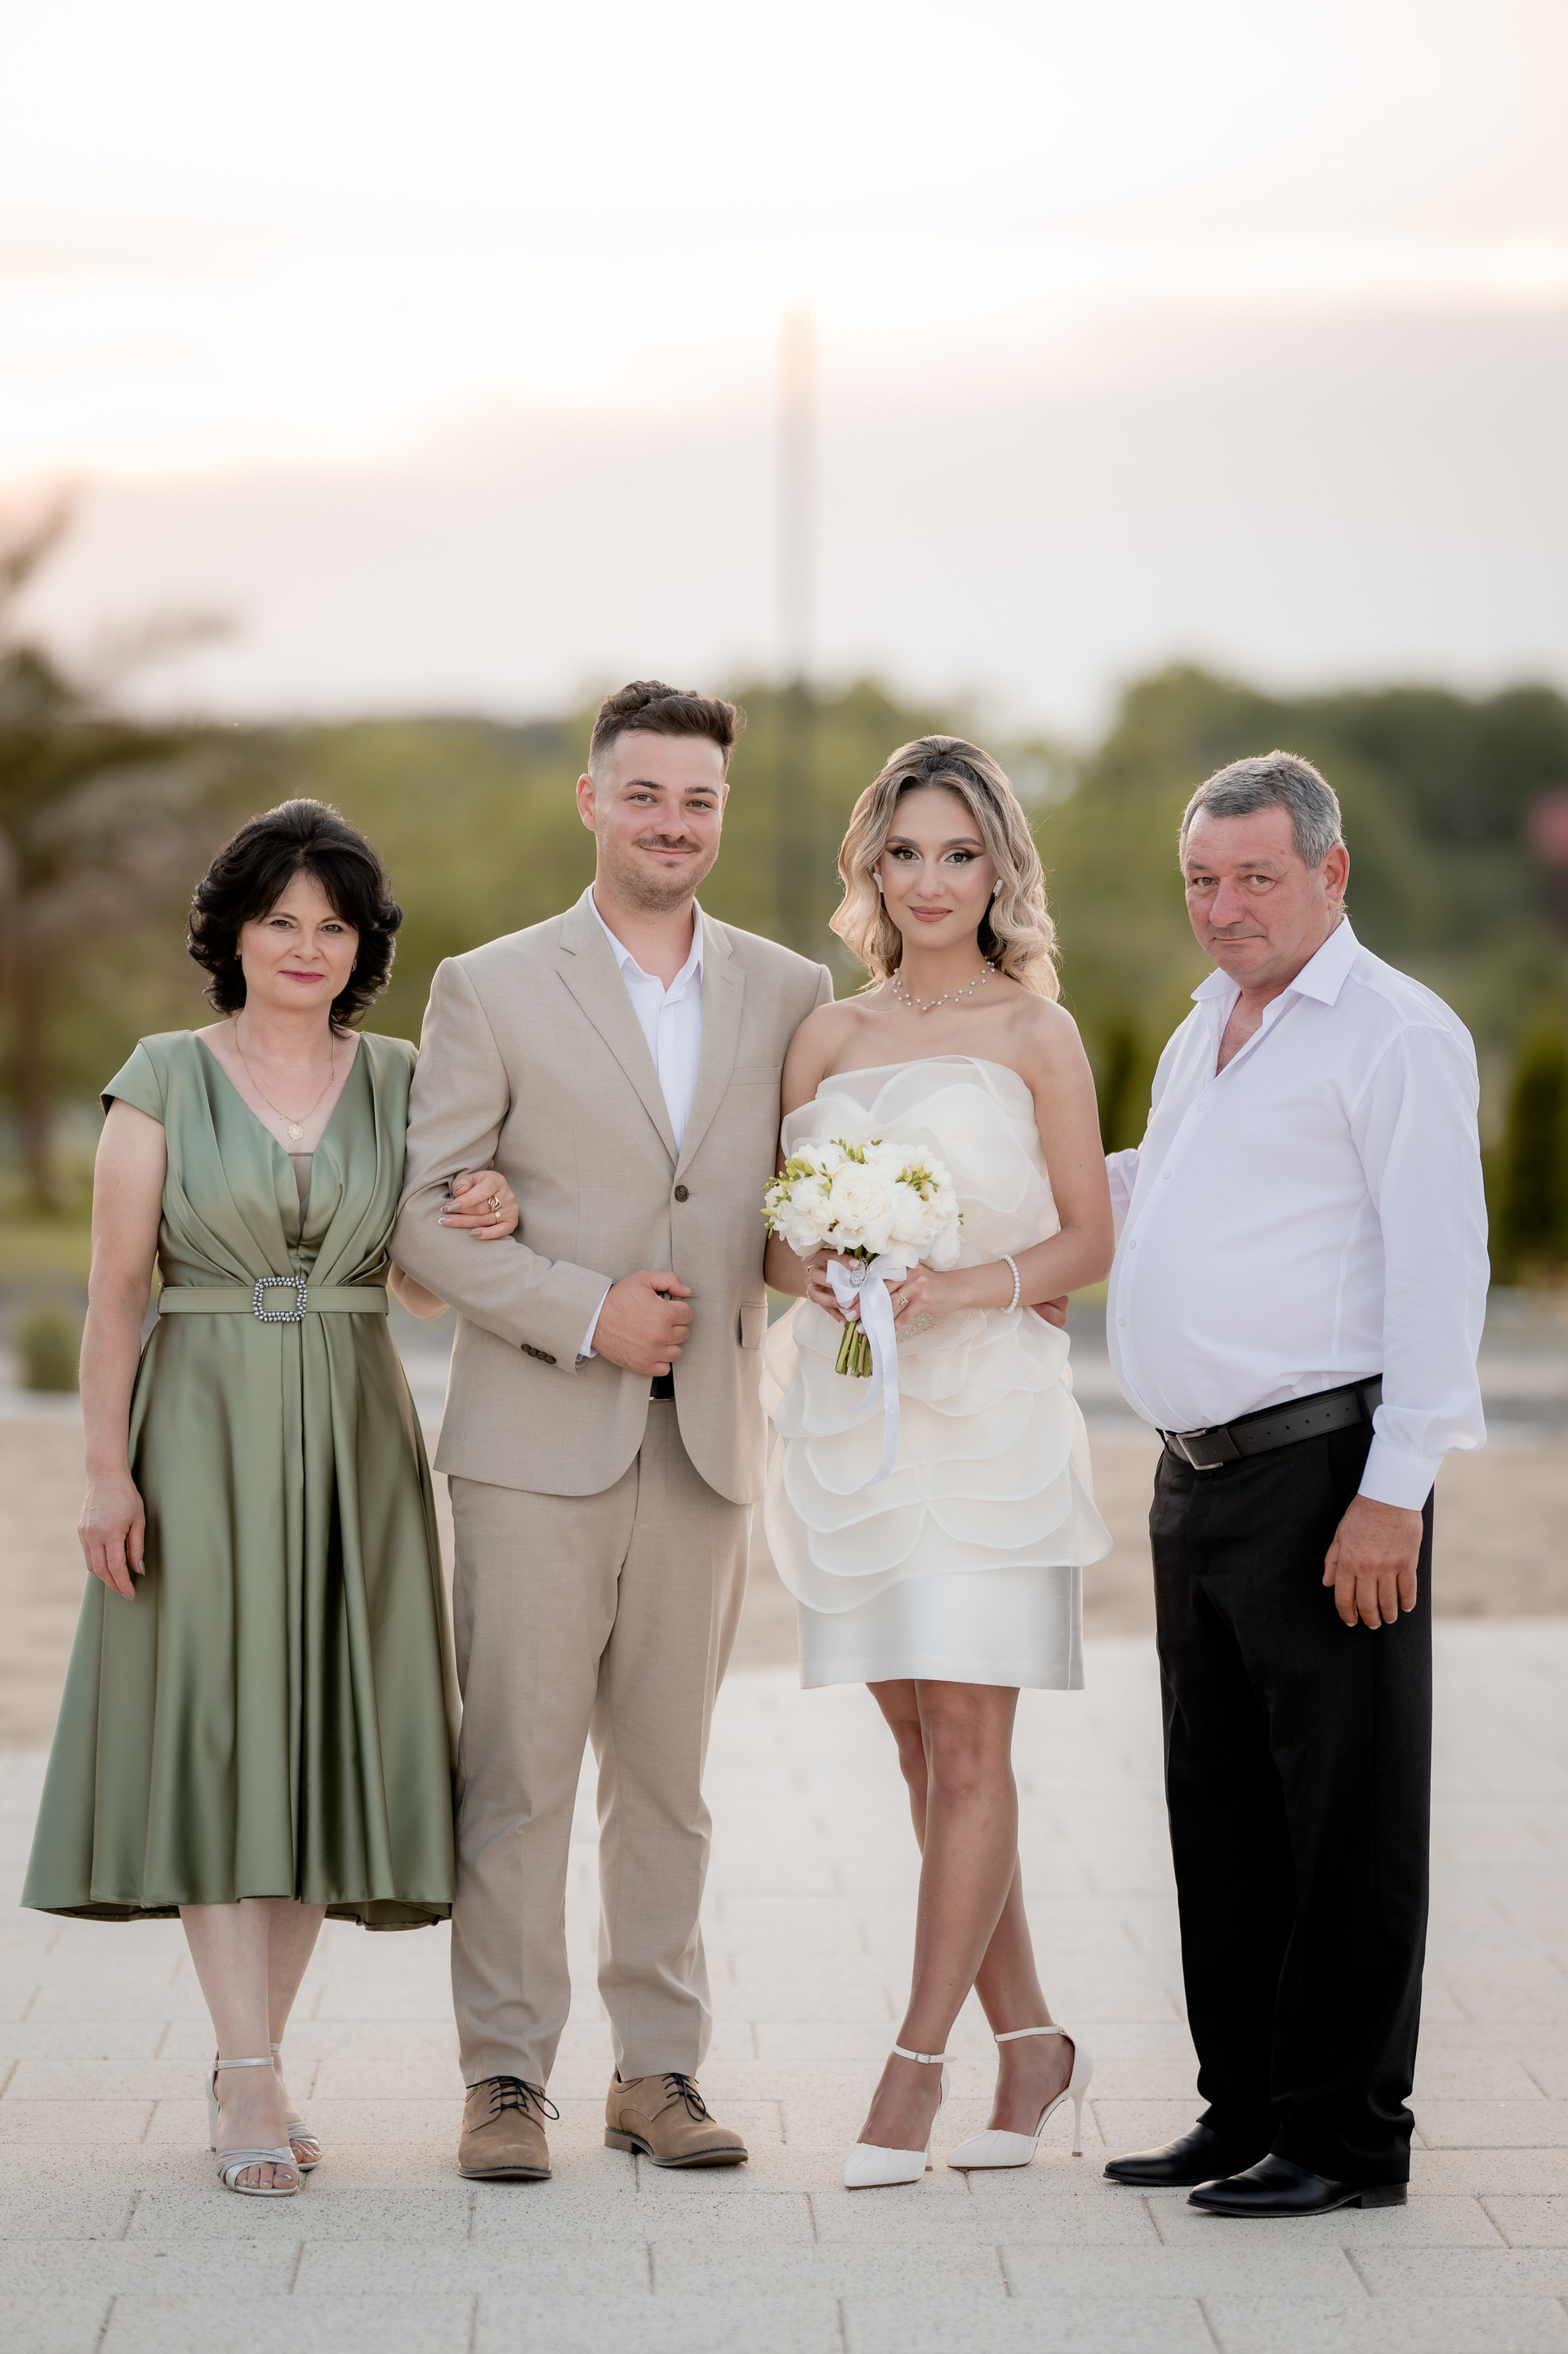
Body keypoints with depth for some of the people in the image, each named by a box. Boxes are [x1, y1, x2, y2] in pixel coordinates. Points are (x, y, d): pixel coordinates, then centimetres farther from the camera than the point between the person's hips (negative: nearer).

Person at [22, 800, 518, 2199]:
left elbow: (425, 1288, 13)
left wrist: (490, 1227, -9)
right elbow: (117, 1290, -1)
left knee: (321, 1732, 3)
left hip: (352, 1438, 3)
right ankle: (250, 2081, -10)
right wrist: (107, 1467, -9)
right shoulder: (166, 1079, 1)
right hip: (202, 1434, -3)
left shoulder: (398, 1083, 9)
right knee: (216, 1730, -8)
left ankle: (251, 2066, 13)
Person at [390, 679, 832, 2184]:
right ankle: (505, 2076, 6)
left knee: (666, 1774, 9)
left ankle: (659, 2070, 16)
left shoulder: (789, 995, 10)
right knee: (518, 1769, -2)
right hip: (535, 1438, -3)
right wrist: (583, 1314, -12)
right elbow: (423, 1217, -2)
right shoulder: (491, 991, 1)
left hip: (706, 1438, 3)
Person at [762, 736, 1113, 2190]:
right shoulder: (830, 1033, 11)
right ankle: (1028, 2044, 18)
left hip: (984, 1404, -4)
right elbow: (775, 1234, 13)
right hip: (845, 1405, 4)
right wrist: (814, 1275, -9)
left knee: (966, 1747, -6)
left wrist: (956, 1289, -15)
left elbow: (1088, 1240, -1)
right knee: (920, 1746, 7)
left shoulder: (1033, 1030, 0)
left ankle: (916, 2064, 0)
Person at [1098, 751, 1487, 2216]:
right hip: (1197, 1477, 8)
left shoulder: (1395, 1033, -8)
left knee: (1347, 1817, -2)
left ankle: (1347, 2135, 4)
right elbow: (1133, 1191, 35)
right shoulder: (1200, 1041, 19)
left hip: (1324, 1472, -8)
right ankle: (1246, 2109, 22)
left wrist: (1393, 1493, -19)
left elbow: (1436, 1268, -14)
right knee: (1220, 1810, 13)